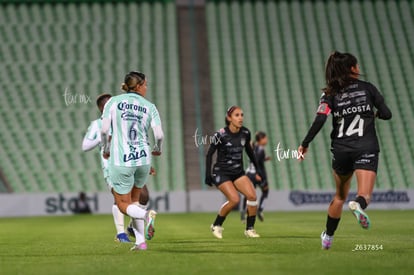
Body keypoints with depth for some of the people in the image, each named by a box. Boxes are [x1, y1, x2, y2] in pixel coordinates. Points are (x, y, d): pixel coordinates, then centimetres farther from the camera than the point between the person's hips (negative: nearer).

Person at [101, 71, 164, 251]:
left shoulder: (113, 102, 0)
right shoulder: (149, 107, 3)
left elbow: (104, 130, -7)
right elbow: (159, 135, -6)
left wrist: (106, 150, 11)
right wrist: (157, 149, 16)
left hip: (120, 162, -2)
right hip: (143, 159, 2)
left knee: (123, 205, 10)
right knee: (134, 200, 22)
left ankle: (147, 215, -21)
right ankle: (140, 241, 11)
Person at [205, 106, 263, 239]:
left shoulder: (245, 133, -1)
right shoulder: (221, 135, -15)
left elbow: (249, 150, 18)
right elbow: (209, 154, -6)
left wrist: (257, 166, 20)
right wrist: (208, 174, -11)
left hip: (238, 172, 5)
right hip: (221, 172, -5)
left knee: (252, 195, -16)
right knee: (235, 199, -23)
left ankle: (250, 229, -1)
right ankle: (216, 226, 0)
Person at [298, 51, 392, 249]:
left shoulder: (331, 94, 2)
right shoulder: (367, 88, 3)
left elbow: (319, 120, -11)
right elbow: (386, 114, 4)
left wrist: (305, 144, -5)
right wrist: (374, 114, 26)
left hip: (341, 151, 3)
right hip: (366, 149, -2)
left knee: (340, 195, 22)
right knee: (365, 194, -10)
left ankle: (328, 236, 29)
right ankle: (358, 205, -46)